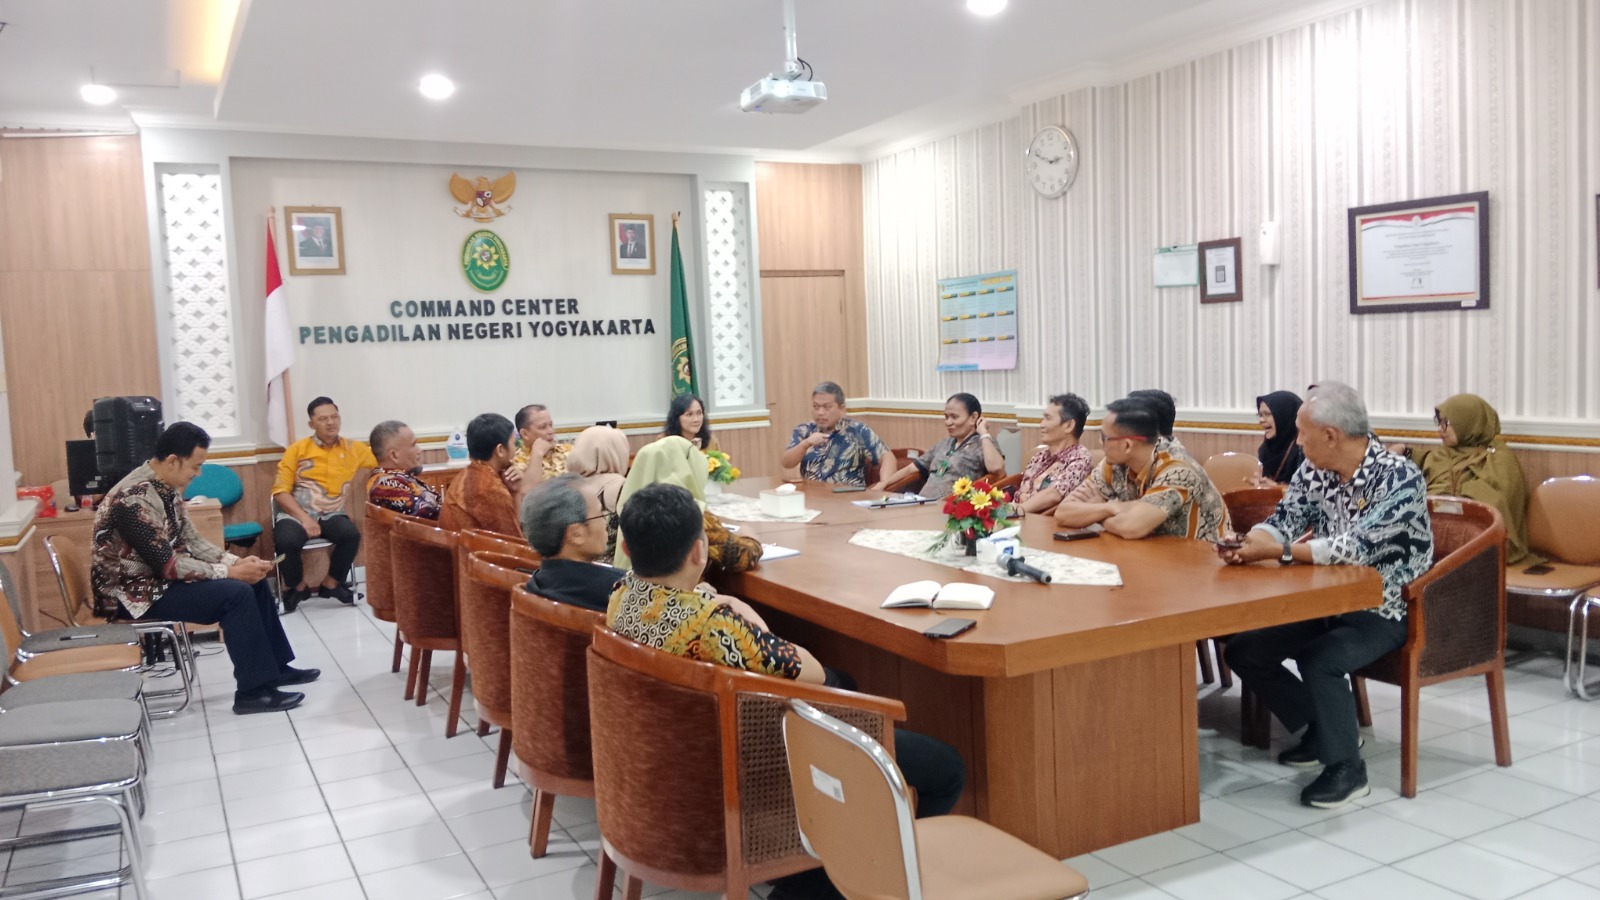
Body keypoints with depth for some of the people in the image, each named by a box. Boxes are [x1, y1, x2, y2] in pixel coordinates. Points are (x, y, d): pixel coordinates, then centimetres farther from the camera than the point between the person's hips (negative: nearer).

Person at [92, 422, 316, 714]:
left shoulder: (167, 487, 3)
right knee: (236, 593, -23)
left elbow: (190, 539, 9)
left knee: (254, 581, 5)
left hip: (160, 577, 10)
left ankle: (276, 666, 14)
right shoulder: (135, 499, -27)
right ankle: (253, 691, -15)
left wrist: (234, 561, -6)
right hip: (135, 592, -10)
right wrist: (229, 572, -22)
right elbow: (167, 564, -27)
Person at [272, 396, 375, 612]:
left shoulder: (353, 448, 9)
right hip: (295, 513, -1)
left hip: (331, 514, 2)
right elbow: (280, 490, -2)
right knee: (286, 541, -32)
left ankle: (330, 584, -3)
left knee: (351, 535, -30)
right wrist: (303, 517, -15)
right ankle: (298, 586, 0)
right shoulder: (297, 449, 2)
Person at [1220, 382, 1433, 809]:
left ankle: (1346, 768, -8)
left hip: (1384, 610, -7)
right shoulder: (1312, 471, -3)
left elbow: (1355, 547, -30)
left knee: (1318, 660, -31)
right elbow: (1282, 522, -2)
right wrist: (1247, 543, -24)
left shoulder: (1399, 477, -23)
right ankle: (1323, 730, 18)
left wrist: (1277, 551, -29)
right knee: (1242, 651, -1)